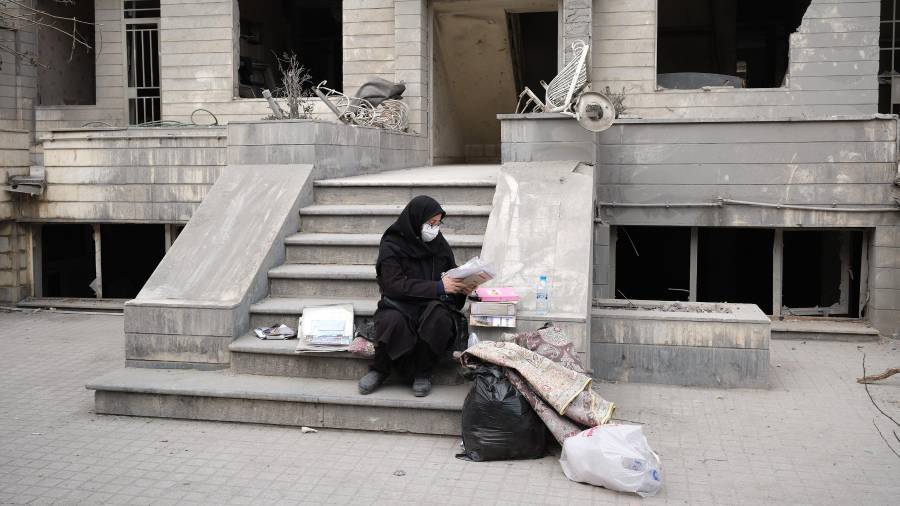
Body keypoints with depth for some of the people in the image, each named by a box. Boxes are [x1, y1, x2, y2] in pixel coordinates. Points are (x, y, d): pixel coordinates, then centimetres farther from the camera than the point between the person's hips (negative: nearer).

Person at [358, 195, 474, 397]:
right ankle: (380, 370, -11)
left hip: (433, 303, 3)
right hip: (400, 303, -3)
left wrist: (462, 285, -4)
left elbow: (451, 269, 22)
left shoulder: (438, 241, 8)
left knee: (439, 318, -33)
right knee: (392, 320, -37)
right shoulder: (391, 245, -5)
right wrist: (438, 286, -22)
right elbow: (394, 284, -16)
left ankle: (423, 373, -14)